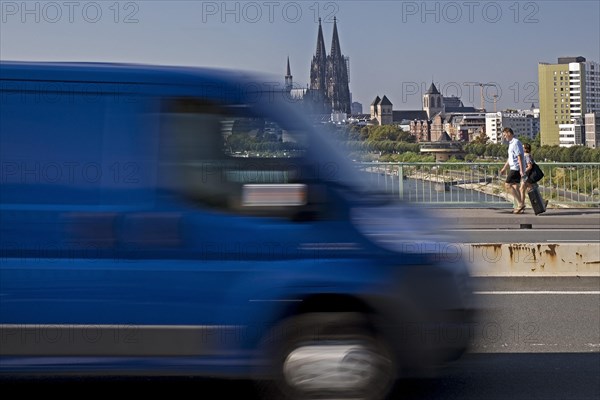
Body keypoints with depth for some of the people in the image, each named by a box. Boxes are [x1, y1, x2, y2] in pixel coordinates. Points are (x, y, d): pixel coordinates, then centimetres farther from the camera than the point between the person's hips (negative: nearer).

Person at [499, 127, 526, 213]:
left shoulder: (516, 143, -12)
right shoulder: (511, 143, 19)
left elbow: (519, 157, -19)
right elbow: (510, 158, 28)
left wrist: (521, 170, -24)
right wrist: (504, 168, 29)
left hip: (516, 168, -10)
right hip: (514, 168, 10)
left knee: (507, 185, -12)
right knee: (516, 187, 10)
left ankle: (520, 204, -15)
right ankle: (518, 207, 11)